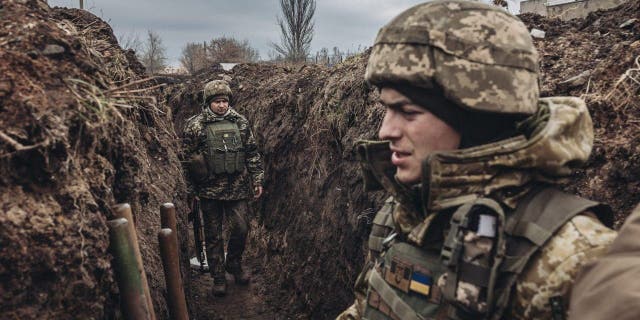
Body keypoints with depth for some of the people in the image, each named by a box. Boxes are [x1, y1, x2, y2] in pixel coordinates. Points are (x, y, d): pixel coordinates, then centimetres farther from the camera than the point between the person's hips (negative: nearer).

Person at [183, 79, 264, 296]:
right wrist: (191, 189, -3)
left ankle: (234, 264, 31)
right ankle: (218, 277, 22)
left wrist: (257, 180, 5)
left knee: (240, 229, 5)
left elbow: (252, 154, 9)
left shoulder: (240, 122, 3)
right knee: (213, 235, 8)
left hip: (237, 188, 2)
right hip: (210, 190, -2)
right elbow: (187, 158, -2)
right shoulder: (195, 125, -5)